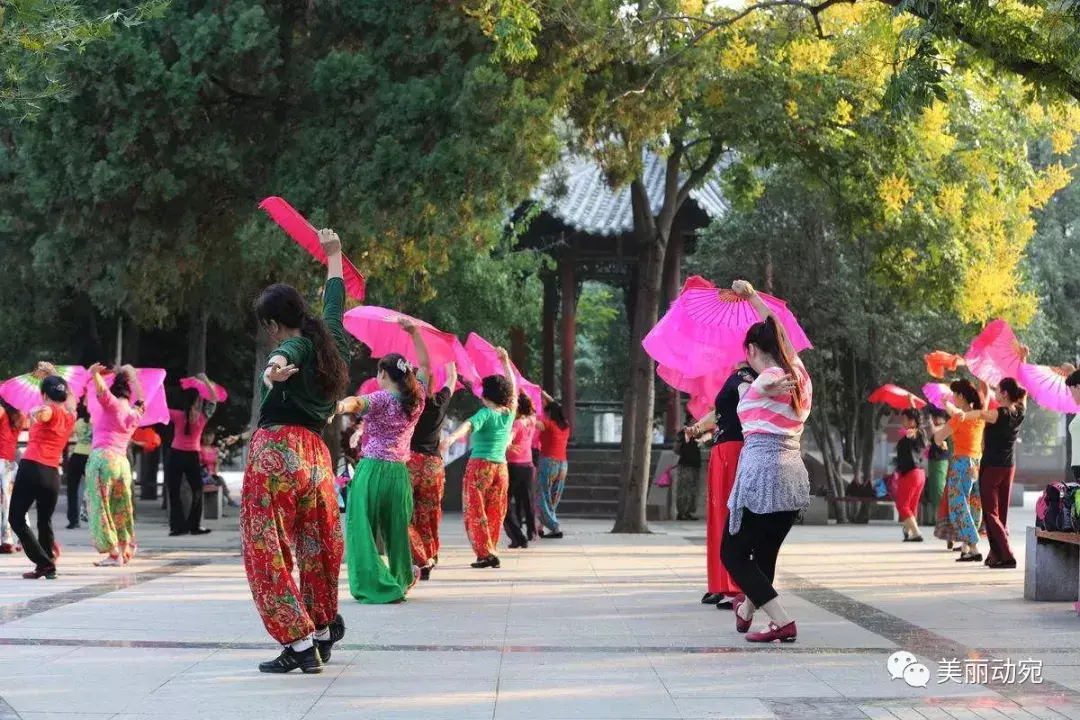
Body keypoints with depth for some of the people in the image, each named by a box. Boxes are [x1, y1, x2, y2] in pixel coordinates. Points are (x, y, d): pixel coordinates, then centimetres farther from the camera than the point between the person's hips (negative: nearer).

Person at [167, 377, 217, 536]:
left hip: (176, 455, -1)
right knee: (197, 491, 11)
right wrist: (205, 381, 9)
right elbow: (214, 400, 9)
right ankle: (194, 526, 5)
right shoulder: (203, 417, -4)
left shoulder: (178, 416, -8)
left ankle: (179, 526, -5)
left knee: (174, 493, 1)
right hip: (192, 457, 1)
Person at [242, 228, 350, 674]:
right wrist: (333, 255, 50)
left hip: (276, 450, -8)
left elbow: (285, 354, -32)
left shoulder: (295, 346, -6)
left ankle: (300, 644, -9)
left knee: (269, 549, -4)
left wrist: (275, 368, -55)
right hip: (315, 453, 8)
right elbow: (336, 301, 34)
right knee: (316, 547, 21)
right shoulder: (329, 341, 15)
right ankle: (323, 632, 34)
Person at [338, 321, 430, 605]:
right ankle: (401, 581, 26)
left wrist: (344, 405, -52)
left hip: (372, 469, -6)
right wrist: (414, 333, 24)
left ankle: (376, 587, -8)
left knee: (363, 529, -2)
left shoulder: (381, 399, -7)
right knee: (397, 531, 16)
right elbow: (425, 365, 24)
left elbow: (357, 401, -31)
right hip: (399, 472, 6)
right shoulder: (416, 398, 8)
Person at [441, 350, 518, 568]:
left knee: (474, 511, -1)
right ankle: (490, 552, 15)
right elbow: (513, 387, 22)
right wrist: (505, 361, 31)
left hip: (480, 465, -6)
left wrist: (452, 437, -49)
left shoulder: (485, 414, -10)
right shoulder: (510, 413, 6)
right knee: (494, 514, 13)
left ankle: (485, 553, -10)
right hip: (501, 467, 6)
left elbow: (468, 425, -32)